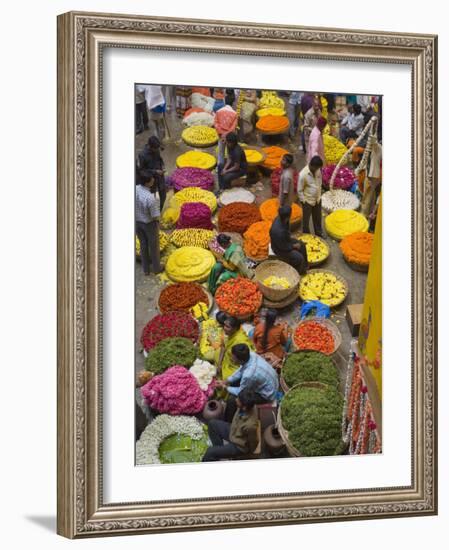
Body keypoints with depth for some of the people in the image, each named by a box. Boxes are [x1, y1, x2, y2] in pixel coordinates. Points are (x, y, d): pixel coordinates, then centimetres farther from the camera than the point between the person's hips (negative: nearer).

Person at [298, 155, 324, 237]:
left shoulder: (318, 169, -9)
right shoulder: (303, 174, -28)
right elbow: (299, 190, -18)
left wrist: (319, 196, 12)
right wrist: (304, 201, -13)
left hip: (317, 200, 6)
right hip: (308, 201, -6)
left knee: (317, 219, 23)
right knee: (306, 220, 13)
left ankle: (319, 235, 42)